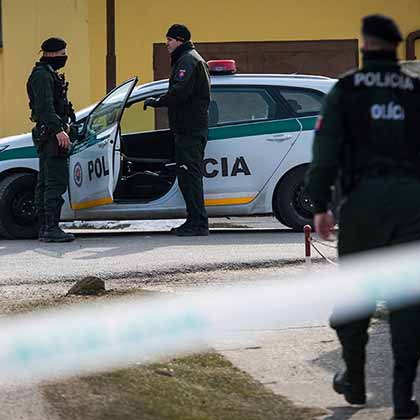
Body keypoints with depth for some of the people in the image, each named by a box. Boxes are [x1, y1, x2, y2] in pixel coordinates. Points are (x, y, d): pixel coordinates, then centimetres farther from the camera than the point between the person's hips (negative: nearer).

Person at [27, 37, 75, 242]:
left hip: (48, 135, 11)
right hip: (50, 134, -11)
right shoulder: (42, 75, -13)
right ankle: (51, 228, -19)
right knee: (56, 181, -15)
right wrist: (58, 130, -30)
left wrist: (64, 124, 33)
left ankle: (44, 228, 13)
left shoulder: (49, 74, 21)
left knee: (45, 182, 10)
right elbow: (45, 106, -23)